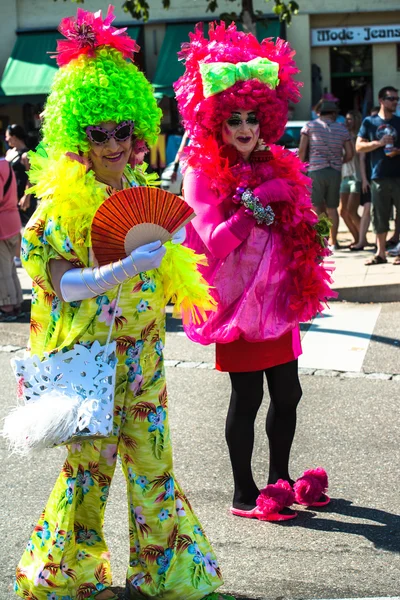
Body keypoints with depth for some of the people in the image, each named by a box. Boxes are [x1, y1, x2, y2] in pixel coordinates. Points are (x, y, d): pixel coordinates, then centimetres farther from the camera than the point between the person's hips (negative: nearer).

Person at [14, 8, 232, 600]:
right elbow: (61, 284, -19)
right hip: (90, 352, -5)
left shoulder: (142, 191, 8)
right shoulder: (61, 202, -11)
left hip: (142, 347, 5)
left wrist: (170, 258, 0)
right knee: (92, 460, 2)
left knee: (152, 458, 9)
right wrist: (126, 267, -29)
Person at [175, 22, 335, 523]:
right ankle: (244, 494, 14)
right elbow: (214, 241, -16)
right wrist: (253, 206, -25)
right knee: (247, 398, 1)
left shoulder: (278, 166, 9)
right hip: (237, 299, -6)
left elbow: (299, 229, 17)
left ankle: (279, 480, 28)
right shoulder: (202, 173, -8)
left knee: (287, 393, 11)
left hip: (278, 297, 6)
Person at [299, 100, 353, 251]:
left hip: (316, 170, -3)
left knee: (316, 207, 0)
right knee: (332, 208, 10)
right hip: (335, 172, 3)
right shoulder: (342, 129, 8)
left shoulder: (310, 126, 1)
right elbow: (349, 154, 7)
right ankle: (333, 241, 12)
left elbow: (302, 150, -5)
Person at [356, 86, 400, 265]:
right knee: (380, 216, 4)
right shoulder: (369, 122, 8)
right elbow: (359, 146, 4)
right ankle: (380, 253, 11)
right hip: (379, 176, 0)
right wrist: (379, 143, -10)